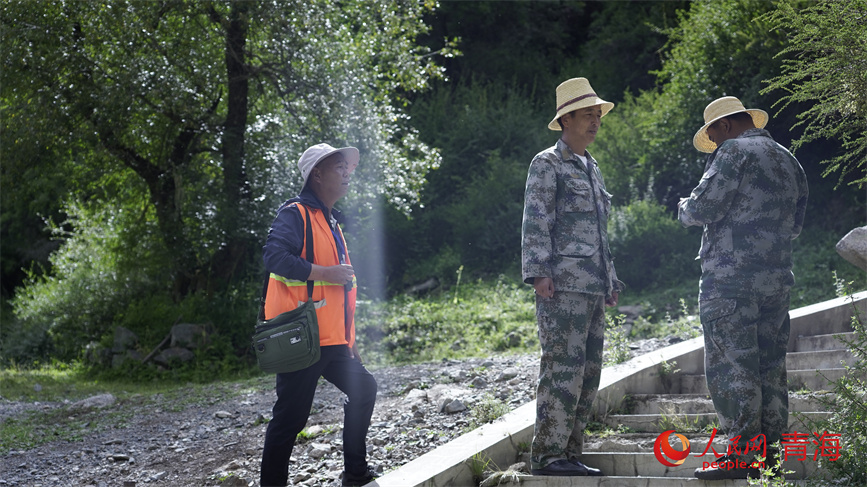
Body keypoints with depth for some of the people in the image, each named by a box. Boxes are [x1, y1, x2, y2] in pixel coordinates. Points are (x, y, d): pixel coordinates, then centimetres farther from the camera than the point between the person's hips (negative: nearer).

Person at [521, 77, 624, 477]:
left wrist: (611, 280, 24)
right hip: (562, 285, -9)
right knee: (563, 369, -12)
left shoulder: (591, 168, 23)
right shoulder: (547, 164, -2)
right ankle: (546, 455, -8)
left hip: (593, 289, 9)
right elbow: (535, 224, -10)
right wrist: (538, 273, -19)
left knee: (589, 372, 7)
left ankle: (568, 454, 12)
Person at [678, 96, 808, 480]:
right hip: (778, 278, 8)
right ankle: (769, 452, 12)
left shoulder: (735, 152, -7)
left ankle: (743, 455, -7)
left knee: (731, 366, -5)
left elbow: (704, 208, -13)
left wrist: (684, 208, 8)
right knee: (770, 367, 10)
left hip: (731, 279, -8)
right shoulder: (789, 161, 18)